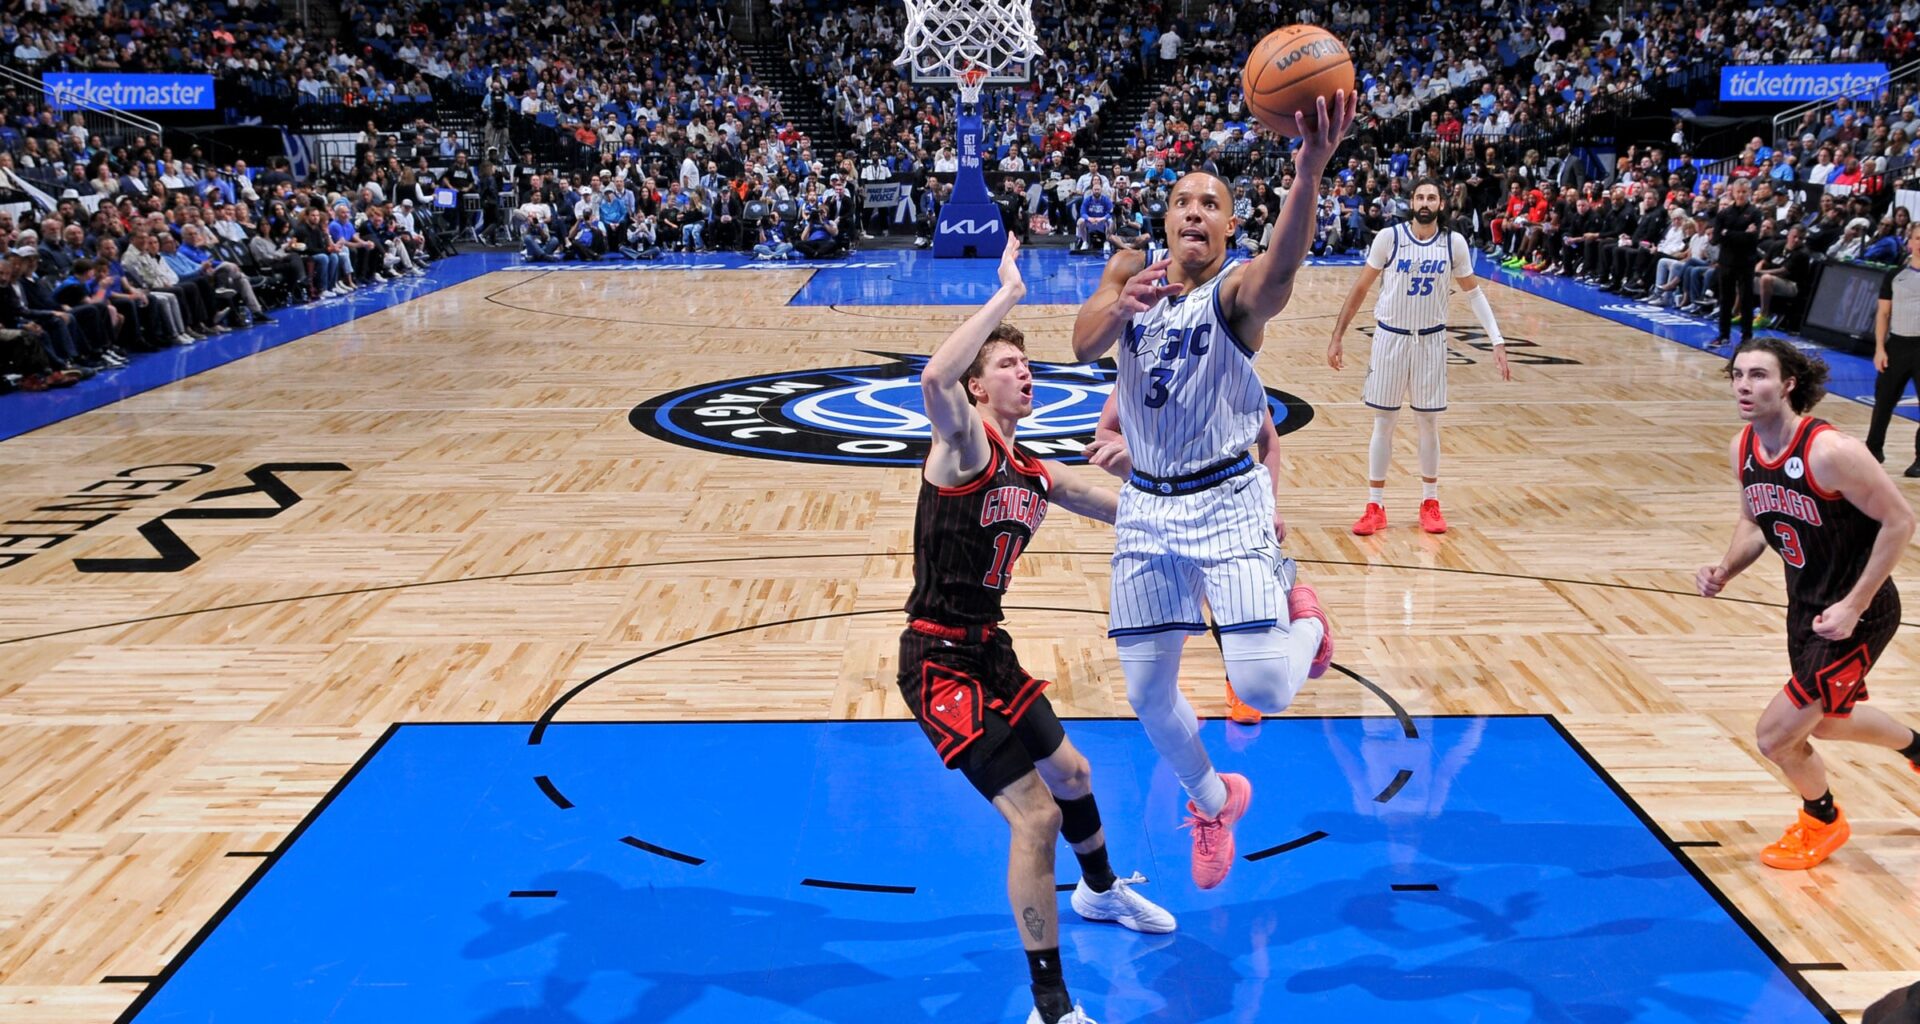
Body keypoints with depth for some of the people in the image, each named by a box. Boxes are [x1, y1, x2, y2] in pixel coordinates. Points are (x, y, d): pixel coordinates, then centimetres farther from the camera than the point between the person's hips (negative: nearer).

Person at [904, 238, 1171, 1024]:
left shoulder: (1037, 479, 8)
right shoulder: (966, 442, -15)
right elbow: (934, 378, -39)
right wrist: (1008, 295, -31)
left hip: (989, 650, 9)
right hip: (940, 662, -9)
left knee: (1071, 773, 26)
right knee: (1034, 815, -12)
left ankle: (1100, 892, 57)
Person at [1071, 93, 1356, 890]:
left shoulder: (1237, 288, -13)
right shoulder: (1128, 270, 1)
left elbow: (1284, 265, -38)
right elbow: (1084, 345, -18)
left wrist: (1311, 169, -58)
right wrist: (1123, 304, -42)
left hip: (1228, 500, -4)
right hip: (1147, 504, 4)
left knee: (1263, 689, -15)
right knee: (1148, 694, 9)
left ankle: (1305, 622, 22)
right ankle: (1213, 802, 38)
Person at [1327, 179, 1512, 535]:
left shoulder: (1454, 243, -4)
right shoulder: (1389, 238, -10)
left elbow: (1473, 291, 7)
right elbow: (1360, 288, -2)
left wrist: (1497, 341, 0)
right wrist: (1337, 337, -3)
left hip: (1432, 339, 1)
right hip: (1391, 337, -1)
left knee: (1429, 422, 7)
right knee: (1383, 422, 3)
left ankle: (1430, 502, 21)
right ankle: (1375, 507, 10)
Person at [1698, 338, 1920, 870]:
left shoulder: (1830, 451, -28)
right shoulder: (1743, 449, -5)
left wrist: (1853, 606, -22)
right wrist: (1726, 569, -8)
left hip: (1856, 614, -8)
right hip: (1806, 603, 8)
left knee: (1776, 733, -6)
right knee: (1826, 722, 27)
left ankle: (1823, 820, 25)